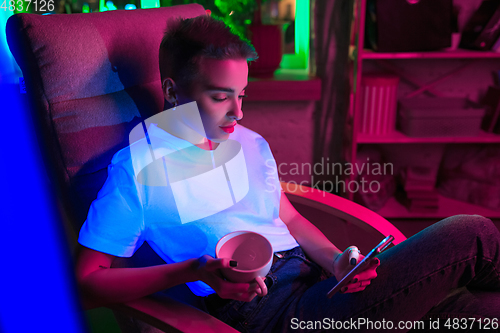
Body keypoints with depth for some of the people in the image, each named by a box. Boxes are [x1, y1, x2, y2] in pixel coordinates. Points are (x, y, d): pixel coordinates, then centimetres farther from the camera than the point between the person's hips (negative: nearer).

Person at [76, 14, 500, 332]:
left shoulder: (251, 143, 14)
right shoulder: (138, 167, -5)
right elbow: (88, 283, -6)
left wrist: (335, 261, -1)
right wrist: (192, 271, -20)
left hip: (314, 283, 7)